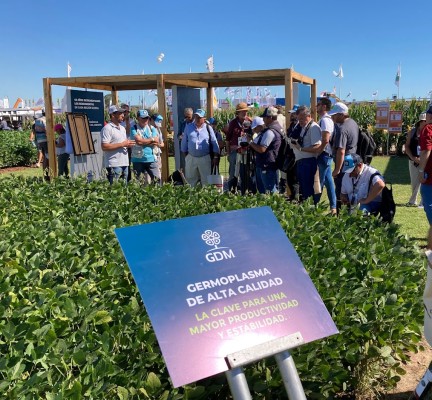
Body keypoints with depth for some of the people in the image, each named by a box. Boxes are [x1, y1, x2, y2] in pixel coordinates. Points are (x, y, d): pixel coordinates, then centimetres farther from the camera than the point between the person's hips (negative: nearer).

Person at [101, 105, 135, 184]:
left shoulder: (122, 128, 18)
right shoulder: (107, 128, -9)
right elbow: (104, 147, -19)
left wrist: (128, 144, 3)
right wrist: (122, 144, -17)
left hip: (124, 163, 8)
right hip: (114, 165, -8)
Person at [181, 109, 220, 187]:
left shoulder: (208, 128, 1)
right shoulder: (188, 127, 6)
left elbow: (214, 142, 2)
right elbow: (184, 142, 11)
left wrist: (216, 157, -2)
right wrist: (185, 155, 10)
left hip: (205, 158, -1)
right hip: (191, 158, 2)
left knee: (206, 180, 3)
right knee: (190, 180, 8)